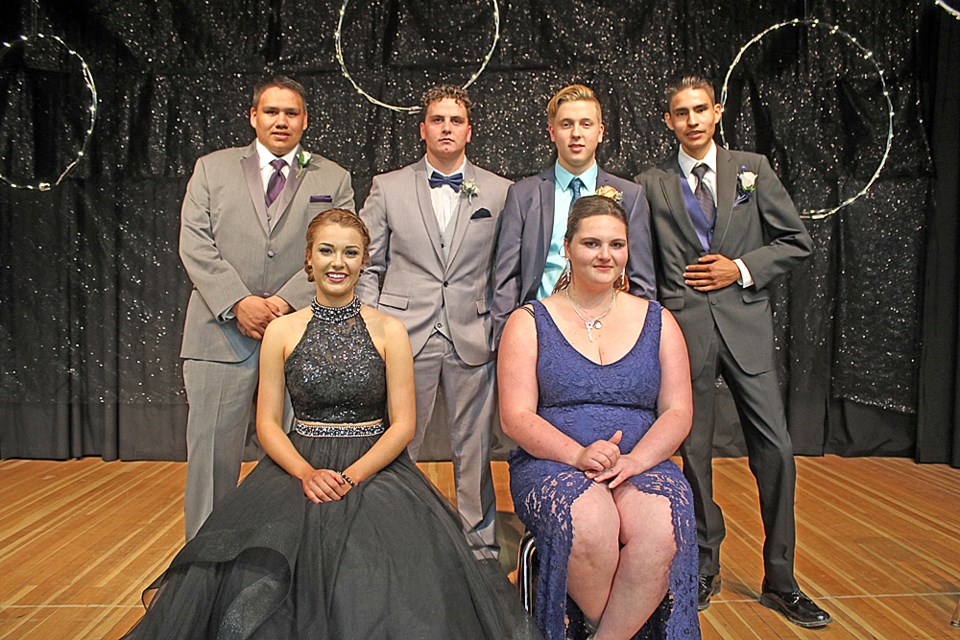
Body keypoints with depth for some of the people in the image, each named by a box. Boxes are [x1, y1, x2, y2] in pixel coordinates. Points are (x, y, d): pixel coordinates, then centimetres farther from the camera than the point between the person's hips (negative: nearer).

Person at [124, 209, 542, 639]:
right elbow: (268, 423, 4)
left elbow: (403, 423, 0)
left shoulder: (389, 330, 3)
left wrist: (353, 475, -16)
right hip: (298, 463, 1)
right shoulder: (282, 331, 7)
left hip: (376, 465, -1)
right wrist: (307, 474, -14)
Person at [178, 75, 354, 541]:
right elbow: (195, 244, 3)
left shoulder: (333, 180, 11)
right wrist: (238, 303, -11)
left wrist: (286, 301, -13)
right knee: (211, 453, 4)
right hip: (222, 335, 1)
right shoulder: (212, 169, 13)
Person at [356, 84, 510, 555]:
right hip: (405, 335, 0)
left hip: (473, 338, 0)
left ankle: (480, 541, 25)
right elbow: (369, 266, 8)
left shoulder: (499, 192, 8)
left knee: (474, 449, 9)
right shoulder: (387, 188, 8)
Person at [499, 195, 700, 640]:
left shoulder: (658, 322, 13)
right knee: (588, 525, -34)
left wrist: (633, 460, -14)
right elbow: (516, 417, -4)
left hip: (642, 465, 2)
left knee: (662, 533, -31)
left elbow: (678, 412, 5)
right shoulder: (529, 323, 5)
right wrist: (579, 455, -20)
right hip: (552, 464, -1)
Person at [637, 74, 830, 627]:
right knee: (694, 452, 6)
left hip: (746, 322, 1)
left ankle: (780, 581, 14)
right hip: (683, 327, 0)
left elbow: (798, 242, 9)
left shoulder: (752, 168, 9)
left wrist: (743, 268, -4)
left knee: (776, 449, -2)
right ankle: (706, 569, 23)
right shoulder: (652, 183, 8)